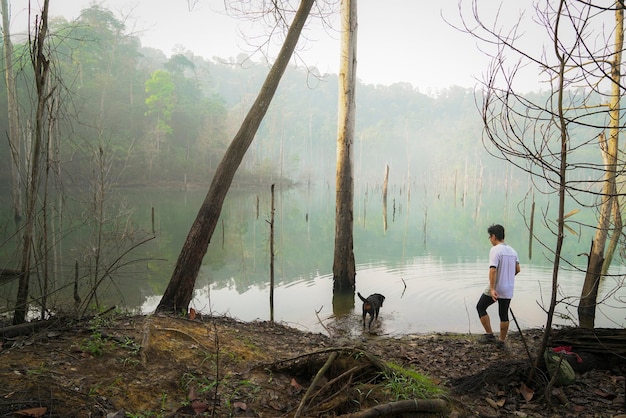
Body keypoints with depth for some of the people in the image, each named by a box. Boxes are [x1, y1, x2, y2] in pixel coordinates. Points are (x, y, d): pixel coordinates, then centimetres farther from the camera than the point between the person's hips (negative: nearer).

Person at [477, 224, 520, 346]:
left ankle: (489, 334, 6)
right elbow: (517, 269, 13)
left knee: (480, 307, 11)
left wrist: (492, 289, -27)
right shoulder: (512, 251, 8)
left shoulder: (495, 250, -15)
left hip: (496, 289, -7)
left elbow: (493, 270, -25)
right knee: (504, 315, 15)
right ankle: (501, 340, 21)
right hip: (508, 290, 7)